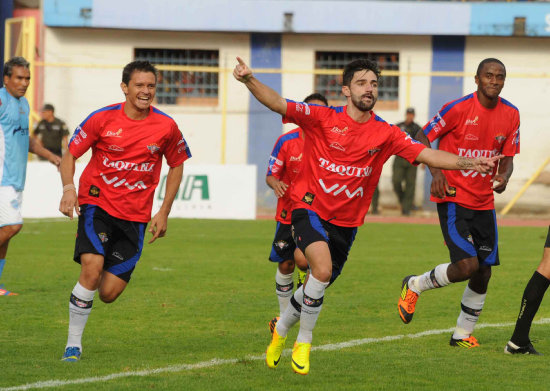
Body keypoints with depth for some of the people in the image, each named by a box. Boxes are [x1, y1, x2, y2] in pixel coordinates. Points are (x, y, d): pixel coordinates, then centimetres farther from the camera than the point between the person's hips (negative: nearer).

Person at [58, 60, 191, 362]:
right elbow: (70, 155, 1)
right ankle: (73, 343, -11)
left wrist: (164, 213, 7)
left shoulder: (166, 127, -3)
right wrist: (68, 188, -18)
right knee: (92, 268, -25)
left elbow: (177, 166, 12)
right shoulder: (103, 119, -7)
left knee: (109, 293, -3)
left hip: (135, 215, 2)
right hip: (98, 204, -2)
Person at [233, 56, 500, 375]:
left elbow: (426, 154, -7)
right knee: (322, 270, -27)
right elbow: (278, 104, -17)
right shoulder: (323, 118, -9)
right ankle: (303, 344, -8)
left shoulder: (385, 134, -2)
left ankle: (281, 331, 44)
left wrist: (468, 163, -21)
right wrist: (249, 80, -35)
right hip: (311, 208, -4)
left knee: (317, 287, 14)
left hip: (346, 222, 4)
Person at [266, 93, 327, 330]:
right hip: (289, 213, 1)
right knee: (285, 266, 9)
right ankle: (284, 315, 29)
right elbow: (270, 175, -2)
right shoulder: (287, 141, -6)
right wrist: (276, 184, -24)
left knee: (302, 259, -22)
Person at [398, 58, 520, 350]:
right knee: (467, 265, -18)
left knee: (484, 272, 4)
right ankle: (414, 286, 9)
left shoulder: (510, 115, 2)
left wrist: (504, 177, -13)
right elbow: (422, 138, -6)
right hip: (453, 199, -6)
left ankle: (463, 334, 22)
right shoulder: (458, 109, -13)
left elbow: (507, 157, 10)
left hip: (484, 202, 6)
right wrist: (436, 173, -20)